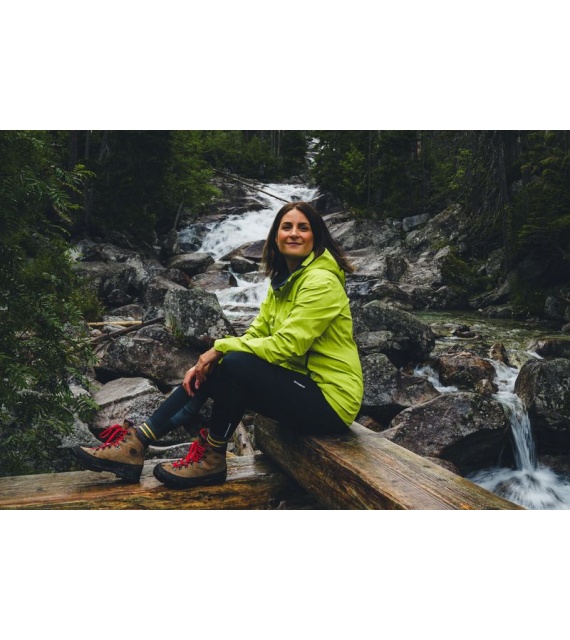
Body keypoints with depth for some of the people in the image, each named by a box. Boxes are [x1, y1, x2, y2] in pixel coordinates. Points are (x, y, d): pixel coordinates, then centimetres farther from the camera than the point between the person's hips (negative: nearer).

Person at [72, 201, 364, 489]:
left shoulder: (321, 281, -16)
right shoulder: (283, 280, 11)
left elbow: (287, 345, -23)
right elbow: (256, 334, 6)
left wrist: (222, 346, -16)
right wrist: (205, 362, -8)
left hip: (329, 398, -8)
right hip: (301, 382, 8)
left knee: (235, 364, -27)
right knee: (207, 373, -2)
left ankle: (212, 457, -7)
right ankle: (136, 442, -2)